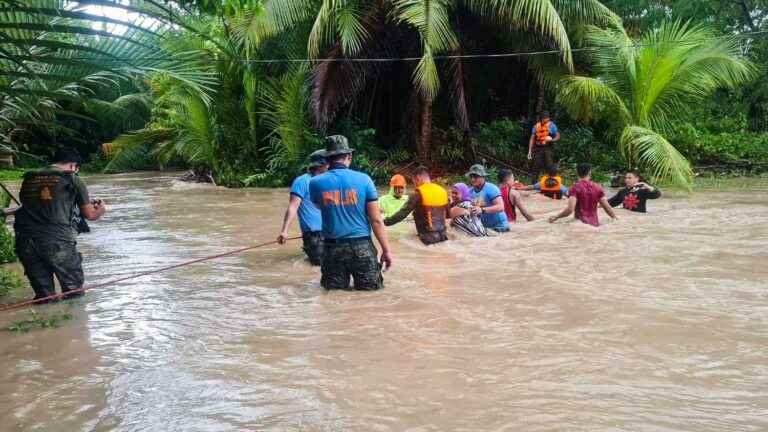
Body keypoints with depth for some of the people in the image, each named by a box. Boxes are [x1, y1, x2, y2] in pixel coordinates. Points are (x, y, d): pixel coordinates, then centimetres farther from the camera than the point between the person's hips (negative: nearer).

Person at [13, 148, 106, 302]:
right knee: (74, 291, 13)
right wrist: (101, 210, 33)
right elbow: (89, 215, 10)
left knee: (43, 295, 16)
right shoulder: (73, 180, 4)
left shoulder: (29, 178, 16)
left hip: (25, 242, 4)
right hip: (57, 242, -4)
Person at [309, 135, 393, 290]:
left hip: (332, 248, 2)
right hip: (361, 247, -1)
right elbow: (376, 220, -7)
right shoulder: (363, 179, -6)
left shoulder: (315, 183, -3)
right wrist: (386, 250, 2)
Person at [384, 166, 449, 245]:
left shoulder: (419, 193, -13)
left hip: (428, 238, -6)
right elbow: (447, 214, 16)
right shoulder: (442, 191, 5)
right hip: (442, 236, 6)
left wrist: (385, 222, -8)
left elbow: (403, 212, -16)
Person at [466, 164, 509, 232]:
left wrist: (482, 210, -38)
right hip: (484, 228, 5)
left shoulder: (491, 188, -15)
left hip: (499, 227, -5)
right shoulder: (470, 192, 3)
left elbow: (500, 207, -26)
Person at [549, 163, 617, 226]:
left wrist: (556, 217, -6)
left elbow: (570, 209, -18)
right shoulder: (598, 187, 6)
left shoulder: (576, 188, -7)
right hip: (594, 224, 4)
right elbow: (607, 208, 7)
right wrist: (615, 218, 25)